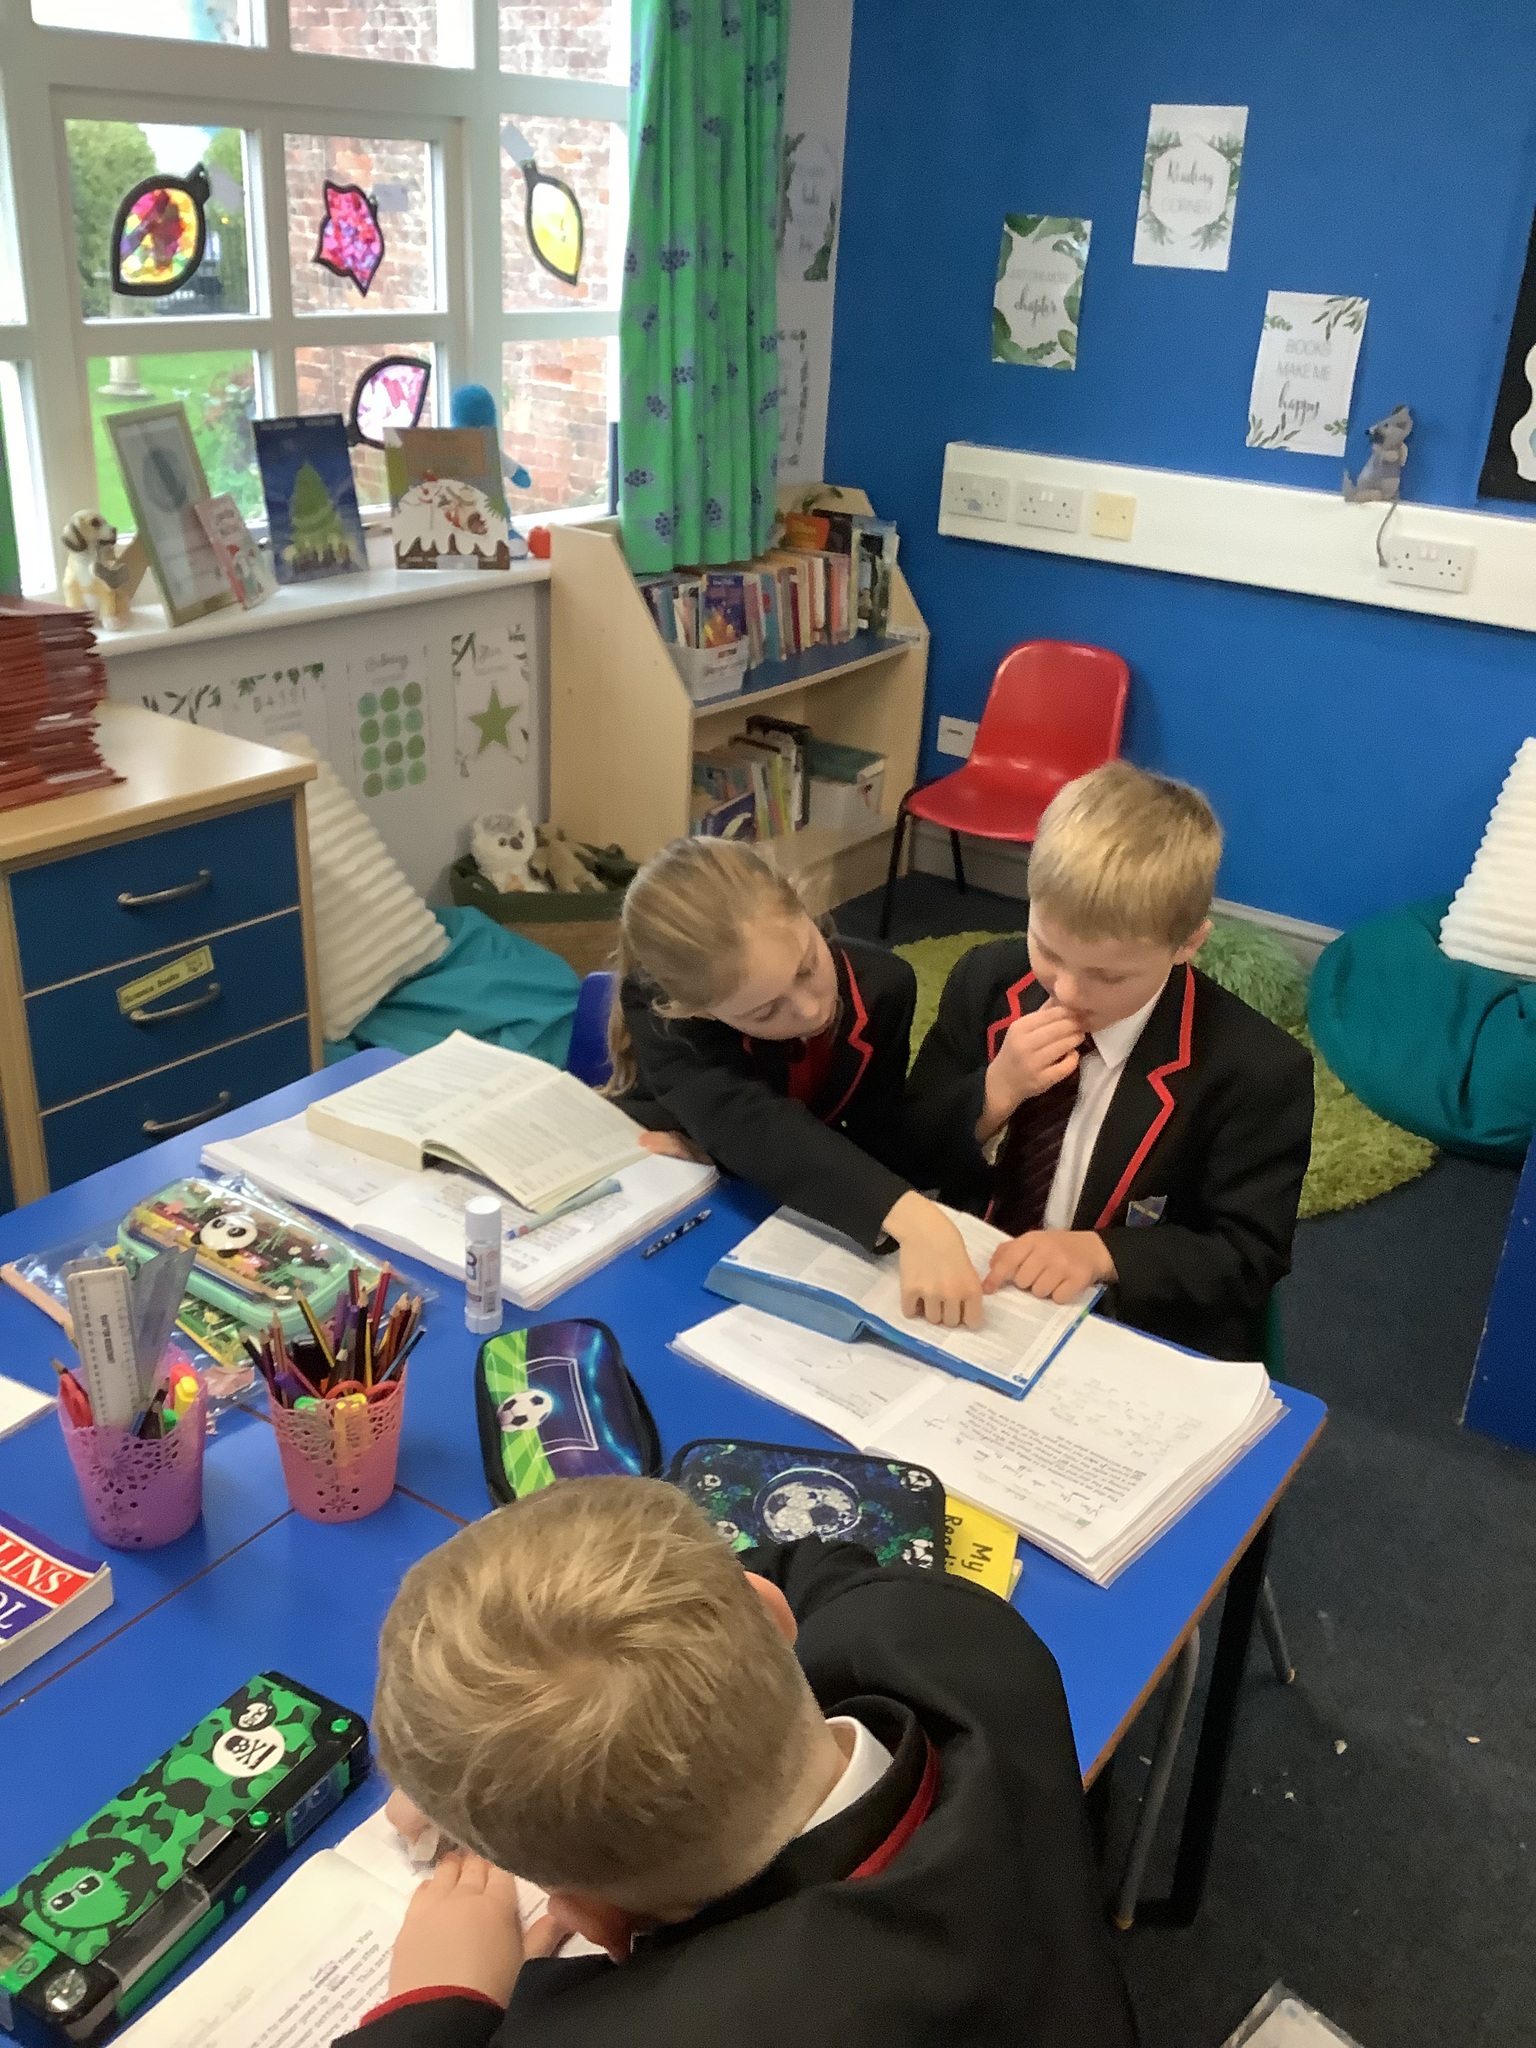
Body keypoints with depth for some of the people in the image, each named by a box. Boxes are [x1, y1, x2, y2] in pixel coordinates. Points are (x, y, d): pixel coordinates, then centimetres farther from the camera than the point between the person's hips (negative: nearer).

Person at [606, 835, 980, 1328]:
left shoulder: (881, 984, -15)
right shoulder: (664, 1017, -25)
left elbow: (880, 1146, -16)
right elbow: (755, 1128, -39)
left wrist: (710, 1153, -27)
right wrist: (910, 1219, -51)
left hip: (789, 1220, 3)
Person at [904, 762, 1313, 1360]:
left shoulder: (1259, 1069, -14)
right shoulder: (986, 981, -3)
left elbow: (1248, 1257, -8)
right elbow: (907, 1158, 2)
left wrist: (1104, 1254, -23)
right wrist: (996, 1093, -17)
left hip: (1142, 1354, -2)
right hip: (968, 1301, 3)